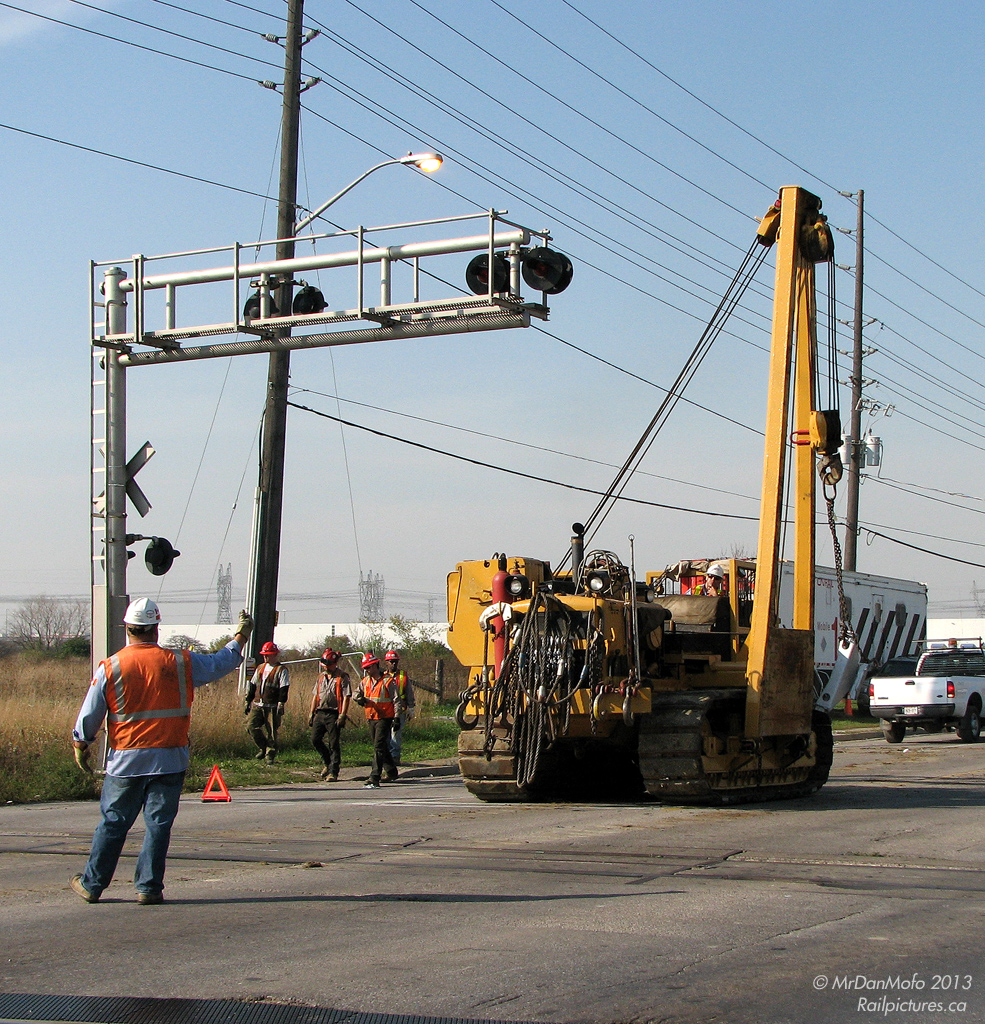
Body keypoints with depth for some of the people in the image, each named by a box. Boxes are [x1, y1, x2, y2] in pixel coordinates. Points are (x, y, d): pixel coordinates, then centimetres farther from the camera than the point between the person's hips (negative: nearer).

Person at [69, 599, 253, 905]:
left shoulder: (110, 668, -5)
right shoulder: (180, 663, -3)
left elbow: (89, 715, 0)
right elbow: (220, 663, 12)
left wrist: (80, 746, 17)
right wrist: (240, 637, 29)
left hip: (125, 761, 0)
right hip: (169, 761, 0)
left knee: (113, 823, 10)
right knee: (158, 824, 6)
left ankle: (92, 884, 18)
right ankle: (149, 887, 7)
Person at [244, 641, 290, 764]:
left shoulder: (281, 670, -3)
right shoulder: (260, 668, 17)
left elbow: (284, 689, -9)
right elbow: (252, 686, 21)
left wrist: (281, 704, -17)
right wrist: (247, 701, 17)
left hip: (272, 707, -5)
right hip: (257, 705, 5)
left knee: (271, 732, -3)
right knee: (251, 726, -10)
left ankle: (270, 755, 10)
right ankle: (263, 747, 8)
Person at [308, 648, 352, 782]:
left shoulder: (342, 677, -5)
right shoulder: (321, 676, 16)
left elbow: (346, 697, -10)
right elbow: (315, 695, 20)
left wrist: (342, 715, -17)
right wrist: (311, 713, 14)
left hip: (333, 714, -6)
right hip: (320, 713, 6)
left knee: (334, 744, -3)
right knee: (315, 739, 3)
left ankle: (333, 772, 1)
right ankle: (328, 762, 24)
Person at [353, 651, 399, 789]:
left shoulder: (387, 681, -10)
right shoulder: (365, 681, 10)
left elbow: (396, 700, -9)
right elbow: (357, 693, 17)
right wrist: (360, 698, -7)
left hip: (384, 718, -7)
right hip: (371, 719, 7)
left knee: (378, 747, -14)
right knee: (382, 747, 18)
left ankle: (374, 779, -19)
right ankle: (391, 772, 34)